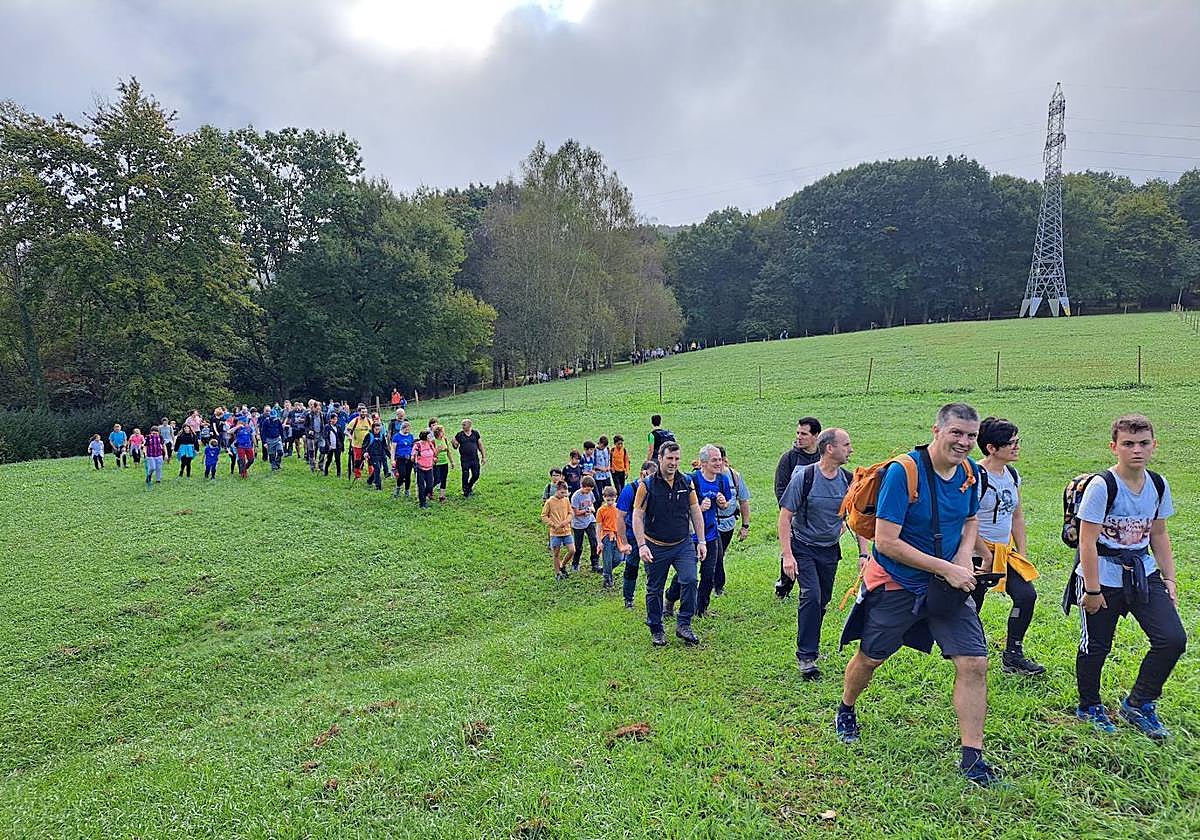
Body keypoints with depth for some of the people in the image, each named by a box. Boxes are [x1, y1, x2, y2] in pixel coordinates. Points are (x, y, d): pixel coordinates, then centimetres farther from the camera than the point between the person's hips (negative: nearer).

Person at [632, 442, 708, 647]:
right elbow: (637, 516, -8)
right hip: (656, 547, -2)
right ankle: (656, 631, 24)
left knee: (690, 580, -15)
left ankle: (683, 624, 1)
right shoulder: (647, 485, -8)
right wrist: (641, 546, -15)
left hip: (683, 544, 2)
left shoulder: (686, 483, 3)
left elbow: (696, 512, 9)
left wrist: (701, 541, 6)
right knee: (654, 590, 8)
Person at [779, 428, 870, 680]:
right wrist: (787, 555, -19)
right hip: (804, 548, -5)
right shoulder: (804, 477, -17)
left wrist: (864, 553, -1)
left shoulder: (848, 480, -2)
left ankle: (810, 645, 30)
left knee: (823, 601, 11)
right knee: (811, 596, -17)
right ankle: (805, 657, -8)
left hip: (830, 549, 5)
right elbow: (785, 517, -14)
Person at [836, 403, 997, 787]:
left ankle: (972, 758, 9)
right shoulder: (902, 472, -24)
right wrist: (946, 568, -23)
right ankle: (846, 712, 42)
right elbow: (886, 542, -26)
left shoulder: (969, 472, -2)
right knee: (870, 657, 13)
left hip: (948, 587, 5)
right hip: (895, 583, -4)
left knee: (974, 664, -6)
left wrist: (965, 556, -4)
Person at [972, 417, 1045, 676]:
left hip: (1006, 550, 8)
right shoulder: (977, 478, -19)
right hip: (980, 551, -8)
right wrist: (987, 557, -14)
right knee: (971, 607, 0)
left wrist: (1022, 553, 12)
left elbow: (1017, 516, 17)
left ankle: (1013, 657, 14)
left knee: (1026, 595, -1)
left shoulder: (1012, 475, 7)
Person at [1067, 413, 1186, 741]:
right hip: (1103, 577, -6)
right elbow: (1087, 541, -17)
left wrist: (1169, 579, 11)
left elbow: (1158, 535, 14)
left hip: (1143, 573, 6)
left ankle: (1137, 704, 18)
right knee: (1096, 646, 5)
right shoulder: (1102, 486, -18)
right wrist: (1092, 590, -16)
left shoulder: (1158, 485, 2)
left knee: (1173, 639, -3)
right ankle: (1089, 707, 30)